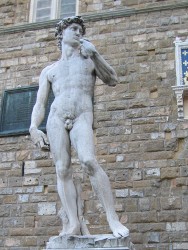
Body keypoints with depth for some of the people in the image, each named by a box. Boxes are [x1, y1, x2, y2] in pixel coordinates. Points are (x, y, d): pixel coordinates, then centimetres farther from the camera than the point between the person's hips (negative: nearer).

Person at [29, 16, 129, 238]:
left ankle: (113, 219, -23)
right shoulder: (48, 71, 23)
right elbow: (39, 104, 15)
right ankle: (73, 223, -13)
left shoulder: (89, 59, 23)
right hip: (56, 118, 2)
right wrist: (34, 128, -4)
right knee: (62, 170, -11)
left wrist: (94, 55, -2)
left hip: (82, 118, -2)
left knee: (89, 162, -24)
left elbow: (112, 81, 8)